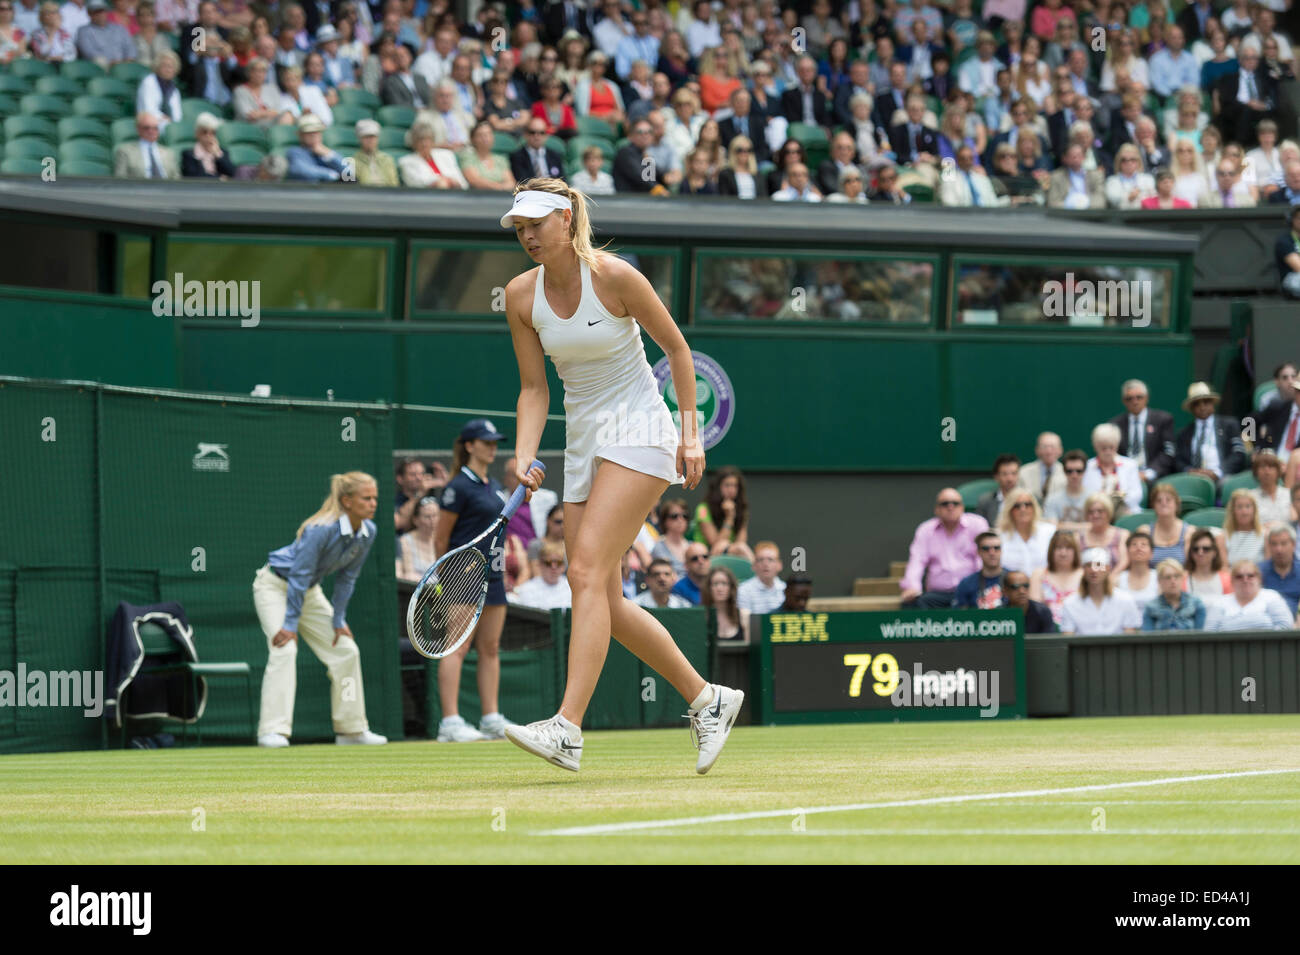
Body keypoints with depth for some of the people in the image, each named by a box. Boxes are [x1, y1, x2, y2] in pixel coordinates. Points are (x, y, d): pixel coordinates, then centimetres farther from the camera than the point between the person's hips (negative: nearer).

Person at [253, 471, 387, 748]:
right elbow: (299, 576, -27)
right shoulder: (321, 530, -32)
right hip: (275, 585, -8)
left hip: (309, 590, 8)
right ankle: (272, 732, -25)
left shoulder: (367, 532, -11)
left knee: (345, 650, 3)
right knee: (285, 649, -23)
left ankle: (351, 728, 13)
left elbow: (347, 577, 1)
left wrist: (339, 621, 1)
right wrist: (290, 625, -25)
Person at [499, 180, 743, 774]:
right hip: (584, 445, 7)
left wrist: (691, 434, -5)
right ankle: (707, 700, 20)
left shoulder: (614, 277, -14)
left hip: (639, 435, -7)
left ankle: (567, 730, -30)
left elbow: (676, 347, -3)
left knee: (588, 572, -21)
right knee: (605, 601, 3)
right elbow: (534, 388, 4)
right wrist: (524, 458, -11)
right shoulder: (521, 295, 0)